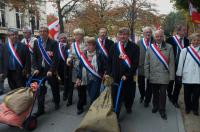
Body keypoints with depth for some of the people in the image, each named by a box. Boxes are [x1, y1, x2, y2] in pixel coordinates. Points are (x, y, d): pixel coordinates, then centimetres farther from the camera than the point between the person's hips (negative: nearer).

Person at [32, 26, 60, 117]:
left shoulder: (53, 43, -6)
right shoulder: (36, 43, 7)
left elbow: (55, 58, -12)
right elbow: (34, 57, 7)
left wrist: (51, 70, -19)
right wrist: (36, 68, -5)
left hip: (50, 70, -3)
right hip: (40, 70, 3)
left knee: (54, 87, 13)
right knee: (40, 89, 4)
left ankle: (57, 102, 36)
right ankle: (40, 109, 15)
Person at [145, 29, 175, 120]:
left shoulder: (169, 47, -1)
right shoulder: (150, 48, 2)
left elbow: (171, 63, -2)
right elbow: (146, 63, 4)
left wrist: (171, 76, -6)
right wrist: (147, 75, 1)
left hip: (164, 76, -1)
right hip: (153, 76, 2)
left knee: (163, 94, 5)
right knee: (155, 93, 16)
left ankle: (162, 110, 25)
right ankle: (155, 106, 38)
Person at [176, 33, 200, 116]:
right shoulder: (185, 50, 0)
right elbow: (180, 63, 1)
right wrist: (179, 74, 0)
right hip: (187, 76, -1)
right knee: (187, 94, 11)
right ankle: (188, 107, 30)